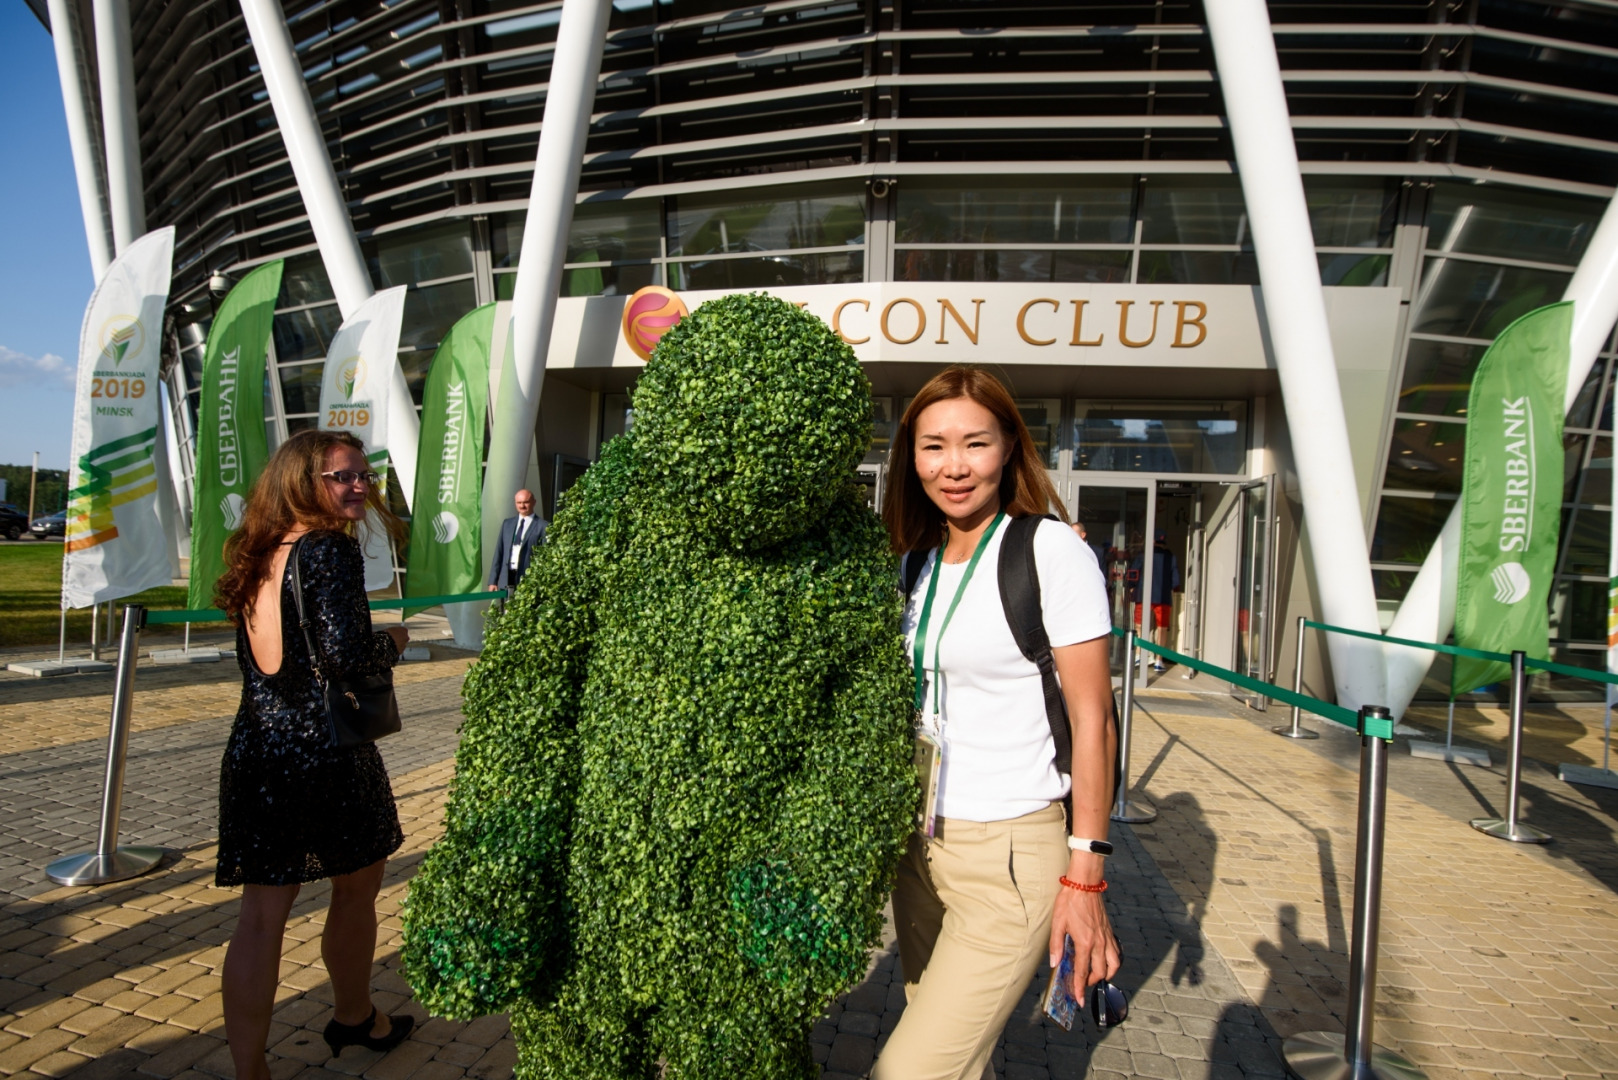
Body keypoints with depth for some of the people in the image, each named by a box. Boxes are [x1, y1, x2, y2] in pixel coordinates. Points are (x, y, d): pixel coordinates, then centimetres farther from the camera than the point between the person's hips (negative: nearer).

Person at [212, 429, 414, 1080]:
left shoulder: (256, 551, 10)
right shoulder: (330, 548, -13)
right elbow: (345, 652, -22)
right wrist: (392, 642, -3)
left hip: (257, 751, 6)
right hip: (325, 751, -6)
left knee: (262, 915, 6)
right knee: (357, 886, 18)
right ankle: (354, 1018, 38)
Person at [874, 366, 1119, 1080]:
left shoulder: (1053, 552, -11)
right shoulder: (915, 560, 8)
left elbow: (1092, 720, -11)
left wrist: (1084, 875, -12)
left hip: (1010, 853, -6)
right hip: (918, 845, 6)